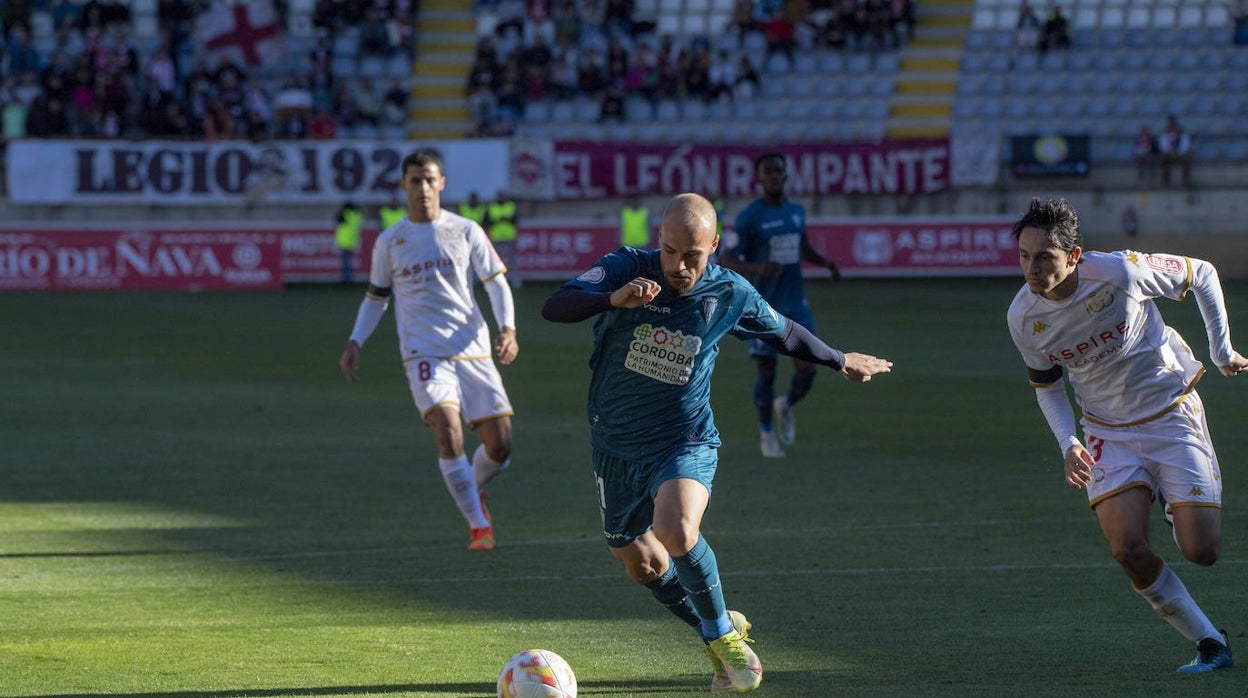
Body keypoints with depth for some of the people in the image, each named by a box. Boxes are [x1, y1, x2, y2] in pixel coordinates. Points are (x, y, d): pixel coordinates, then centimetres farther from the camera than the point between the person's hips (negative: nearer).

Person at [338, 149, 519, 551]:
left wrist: (507, 328, -10)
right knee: (449, 434, -23)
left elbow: (496, 283, 7)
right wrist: (354, 343, 8)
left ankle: (474, 488, 33)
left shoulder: (465, 231, 7)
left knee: (500, 446, -2)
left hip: (473, 351, 1)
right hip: (423, 353, -1)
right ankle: (478, 526, -12)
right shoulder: (389, 242, 8)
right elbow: (376, 297, 20)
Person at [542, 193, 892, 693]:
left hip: (685, 441, -3)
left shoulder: (730, 294, -9)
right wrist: (614, 298, -45)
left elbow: (784, 333, 12)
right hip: (616, 443, 3)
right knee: (641, 565, 15)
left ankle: (723, 634, -6)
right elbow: (555, 307, -28)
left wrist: (840, 361, 26)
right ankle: (717, 632, 40)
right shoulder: (625, 269, -14)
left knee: (676, 531, -31)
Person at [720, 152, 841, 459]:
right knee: (767, 371, -2)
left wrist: (825, 262, 6)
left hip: (795, 304, 4)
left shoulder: (796, 211, 8)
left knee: (807, 370, -6)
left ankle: (786, 406, 27)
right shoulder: (748, 217, -9)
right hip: (762, 307, -4)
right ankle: (766, 431, 21)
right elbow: (727, 261, -11)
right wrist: (757, 268, -29)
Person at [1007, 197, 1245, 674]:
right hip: (1108, 432, 2)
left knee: (1200, 550, -11)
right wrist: (1069, 445, -8)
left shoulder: (1121, 272, -24)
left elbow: (1202, 275, -6)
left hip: (1173, 414, -2)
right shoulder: (1023, 317, -12)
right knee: (1127, 547, -20)